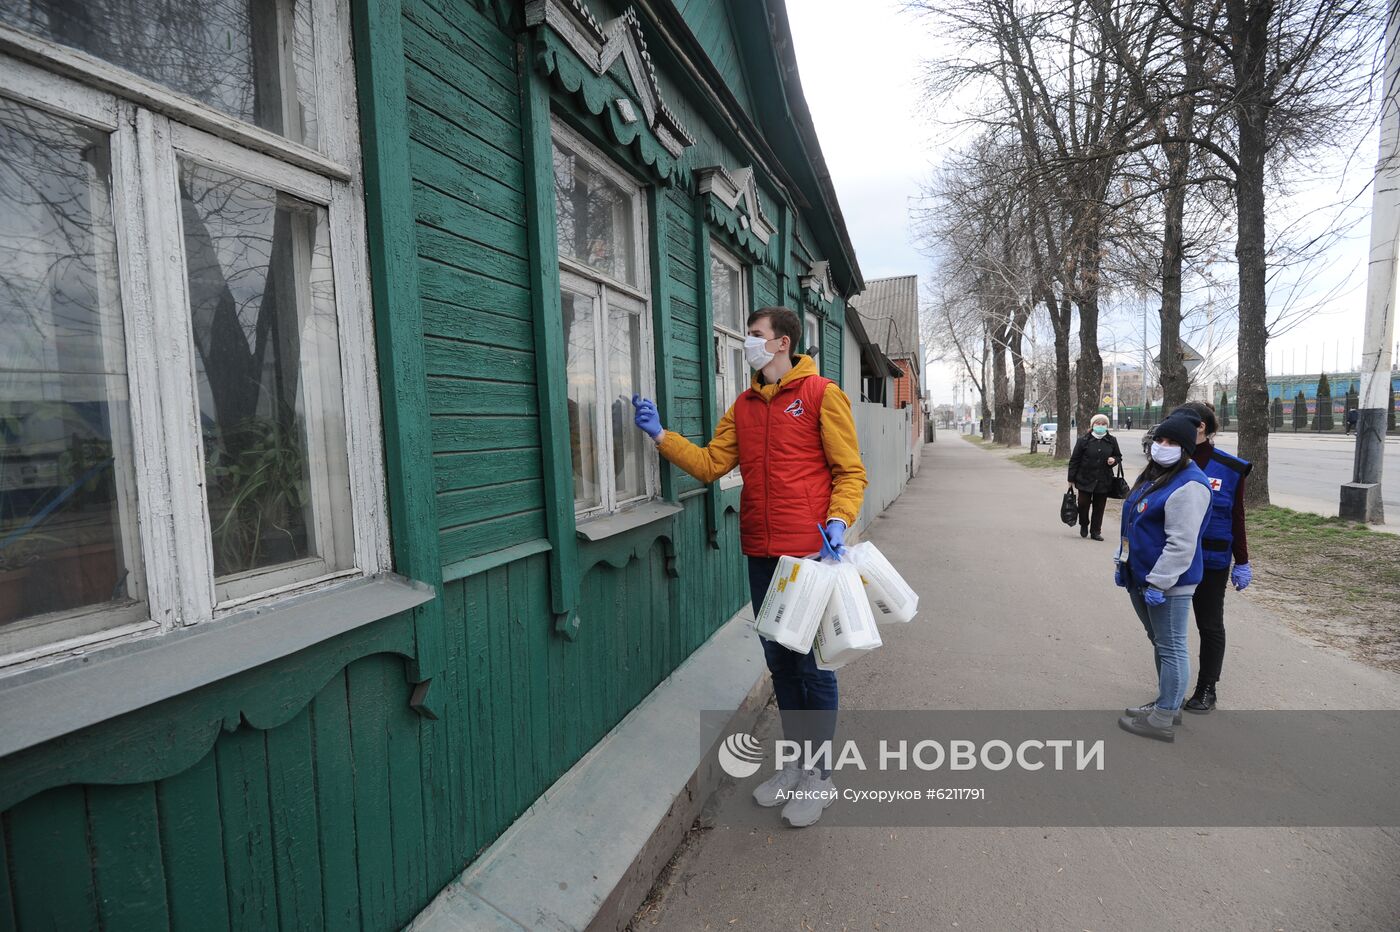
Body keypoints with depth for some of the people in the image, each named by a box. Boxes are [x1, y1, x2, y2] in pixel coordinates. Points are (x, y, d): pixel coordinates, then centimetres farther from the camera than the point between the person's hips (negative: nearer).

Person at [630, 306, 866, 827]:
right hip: (761, 554, 6)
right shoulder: (744, 406, 13)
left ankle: (820, 776, 27)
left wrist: (837, 521, -20)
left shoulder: (821, 394, -4)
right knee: (780, 662, 16)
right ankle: (797, 763, 36)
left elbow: (849, 471, -6)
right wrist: (659, 435, 3)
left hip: (810, 553, -6)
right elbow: (711, 463, 7)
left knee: (812, 663, 6)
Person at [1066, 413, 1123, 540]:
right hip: (1085, 479, -2)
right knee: (1083, 504, -4)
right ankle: (1084, 525, 23)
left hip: (1104, 481, 2)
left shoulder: (1112, 441, 6)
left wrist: (1114, 460, -7)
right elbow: (1074, 460, -2)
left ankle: (1096, 531, 19)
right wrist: (1071, 478, -3)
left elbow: (1119, 456, 18)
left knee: (1099, 507, 7)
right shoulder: (1083, 440, -4)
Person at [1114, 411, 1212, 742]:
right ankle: (1167, 703, 36)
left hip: (1168, 582, -10)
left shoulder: (1189, 485, -17)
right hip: (1140, 577, 10)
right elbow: (1132, 523, 20)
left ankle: (1163, 720, 10)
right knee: (1159, 642, 21)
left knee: (1171, 648, 1)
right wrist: (1121, 562, 19)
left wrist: (1158, 582, -23)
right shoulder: (1153, 475, 13)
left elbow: (1181, 544, -23)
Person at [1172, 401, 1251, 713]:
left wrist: (1242, 563, 1)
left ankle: (1207, 689, 27)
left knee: (1210, 626, 12)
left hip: (1211, 562, -2)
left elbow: (1237, 519, -2)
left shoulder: (1230, 468, -8)